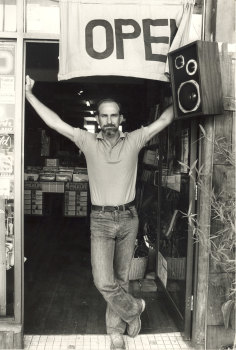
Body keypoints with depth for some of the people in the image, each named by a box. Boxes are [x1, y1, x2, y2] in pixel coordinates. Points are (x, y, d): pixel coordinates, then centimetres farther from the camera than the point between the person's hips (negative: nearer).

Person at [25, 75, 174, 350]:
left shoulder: (134, 140, 2)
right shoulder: (88, 142, 0)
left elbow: (164, 120, 5)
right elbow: (54, 122, 0)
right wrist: (28, 94, 0)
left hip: (128, 219, 1)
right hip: (100, 220, -1)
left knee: (121, 278, 11)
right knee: (104, 282, -11)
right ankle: (133, 309, 18)